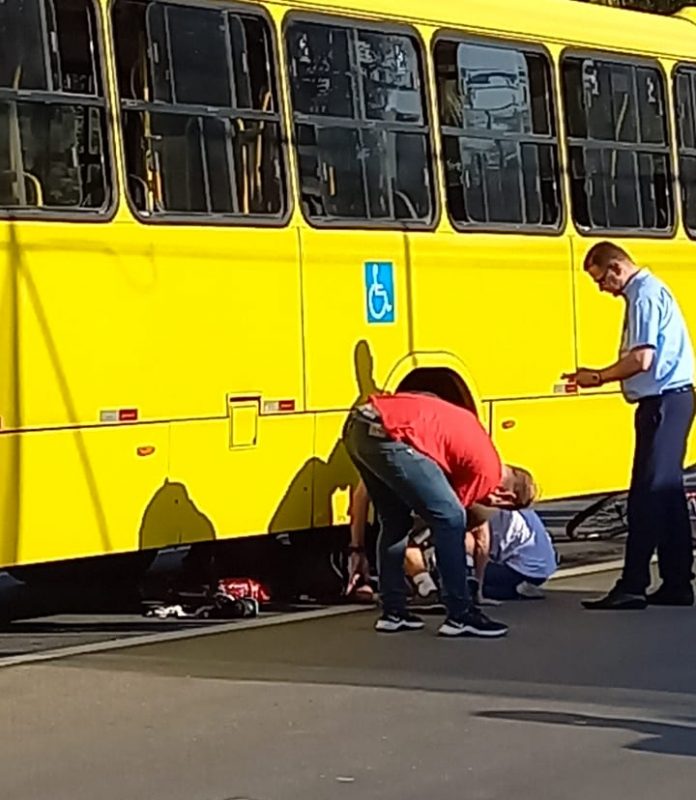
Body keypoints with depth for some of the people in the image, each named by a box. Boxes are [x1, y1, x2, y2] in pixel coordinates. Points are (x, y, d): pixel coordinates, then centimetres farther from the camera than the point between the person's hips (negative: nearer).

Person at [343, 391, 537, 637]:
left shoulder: (474, 439, 27)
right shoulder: (488, 472, 4)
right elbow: (447, 516, 12)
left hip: (357, 426, 9)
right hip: (386, 435, -9)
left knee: (395, 521, 22)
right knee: (450, 518, -1)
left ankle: (393, 612, 25)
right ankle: (460, 616, 2)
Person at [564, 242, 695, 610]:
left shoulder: (645, 295, -13)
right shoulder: (648, 291, 17)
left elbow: (642, 359, -21)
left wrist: (598, 378, -9)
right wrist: (600, 377, 13)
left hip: (664, 401, -11)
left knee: (648, 494, -10)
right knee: (666, 493, 12)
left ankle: (632, 587, -10)